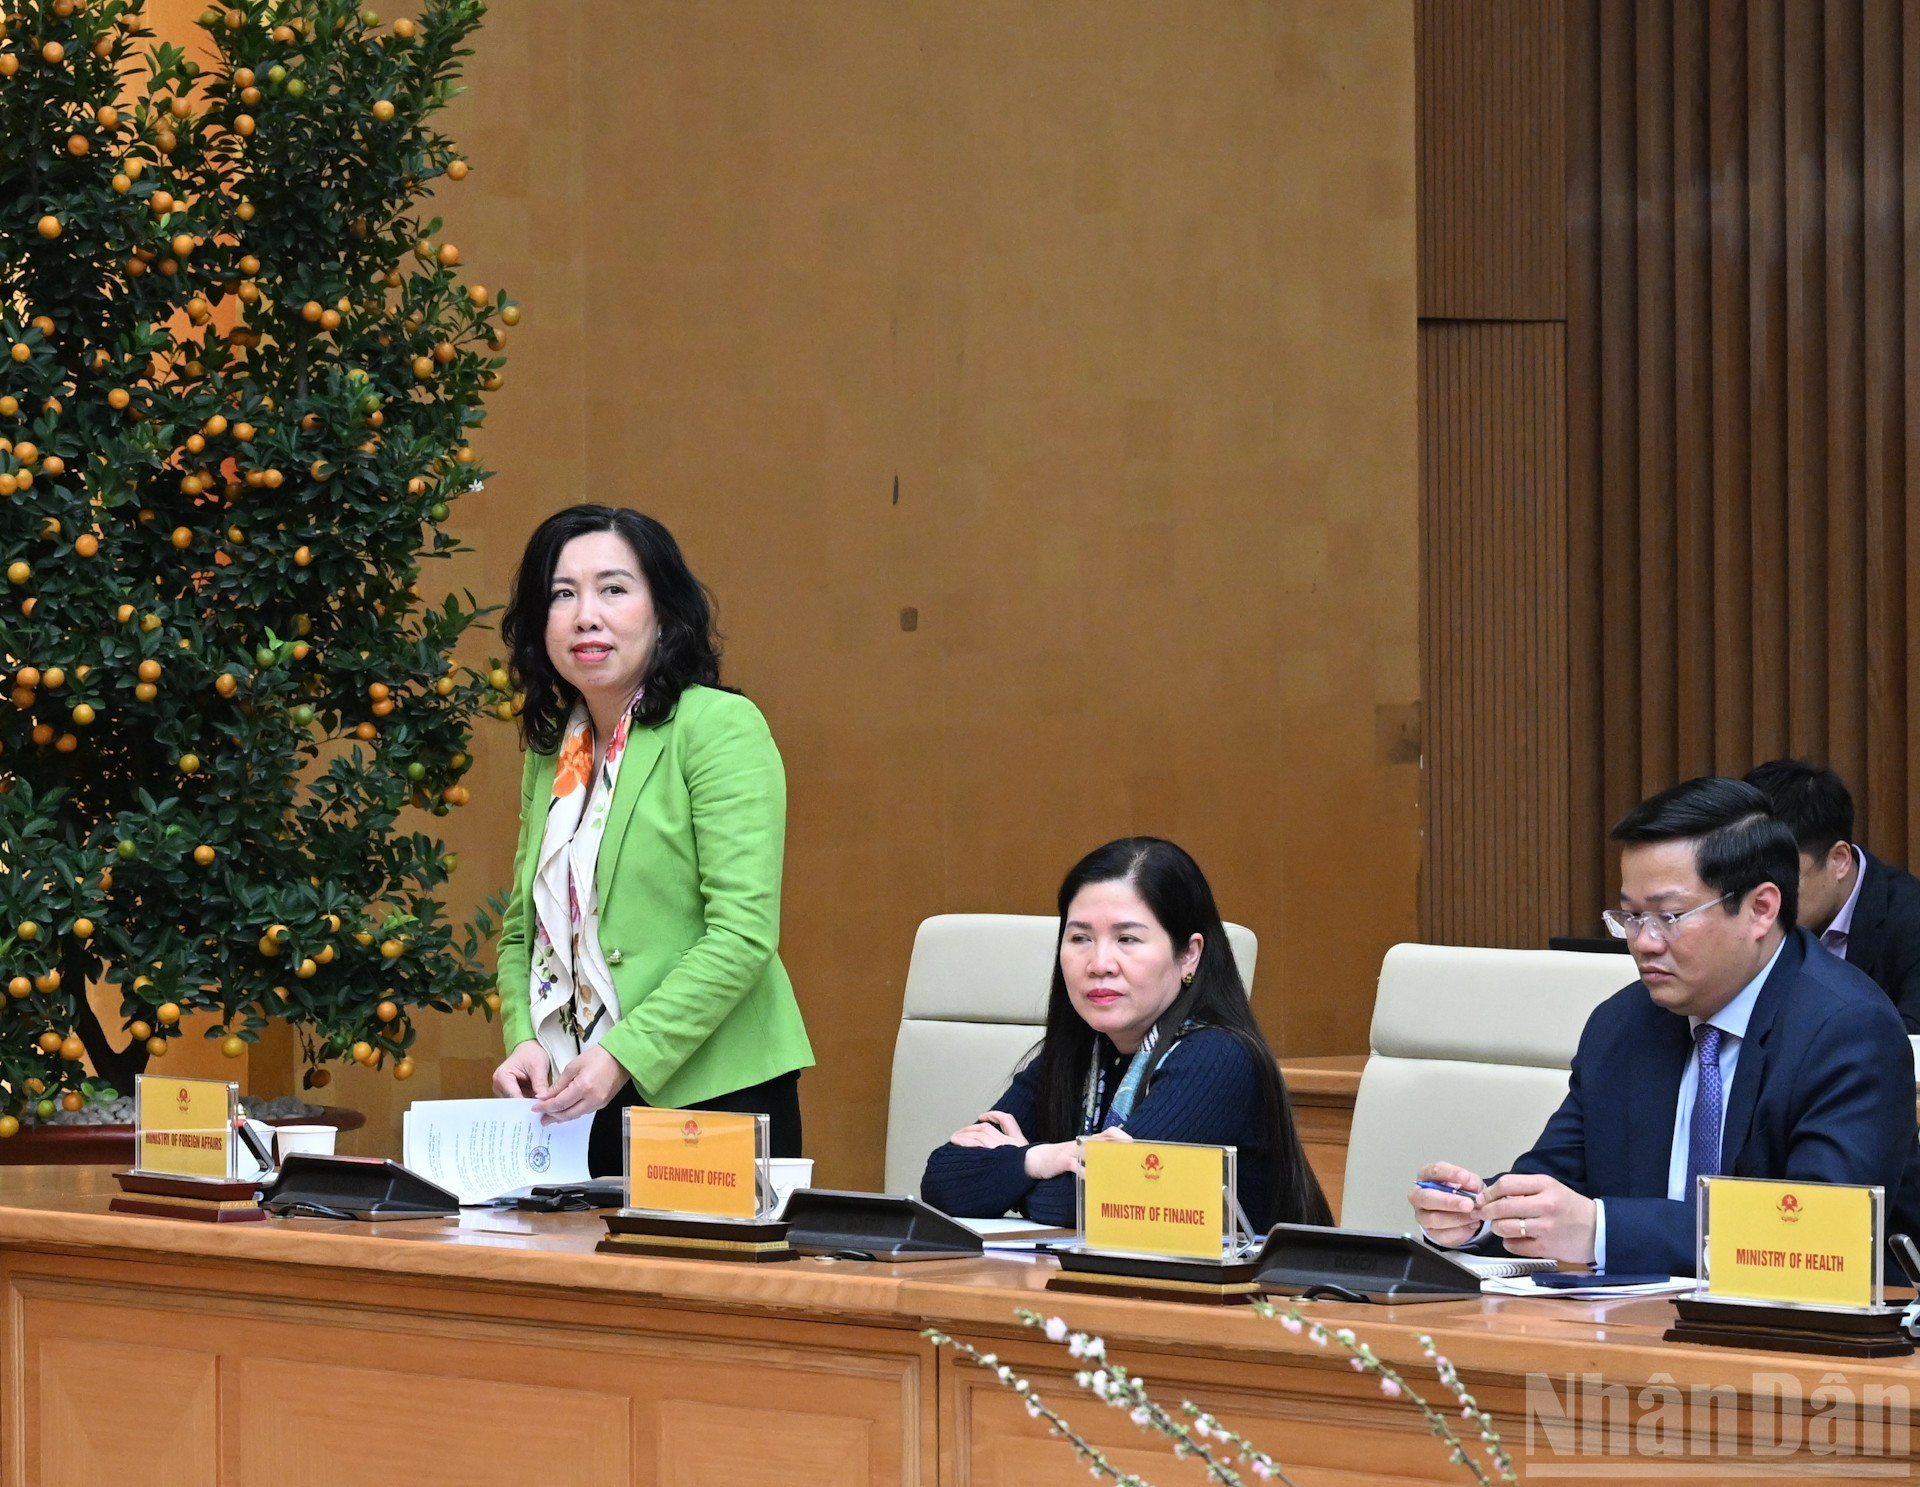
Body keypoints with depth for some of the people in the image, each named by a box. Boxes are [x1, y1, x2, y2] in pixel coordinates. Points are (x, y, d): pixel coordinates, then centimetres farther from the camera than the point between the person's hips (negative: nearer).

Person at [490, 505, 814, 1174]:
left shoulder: (719, 729, -8)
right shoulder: (551, 753, 13)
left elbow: (743, 932, -16)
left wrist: (625, 1056, -22)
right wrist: (524, 1039, -3)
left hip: (707, 1092, -6)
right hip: (569, 1108, 6)